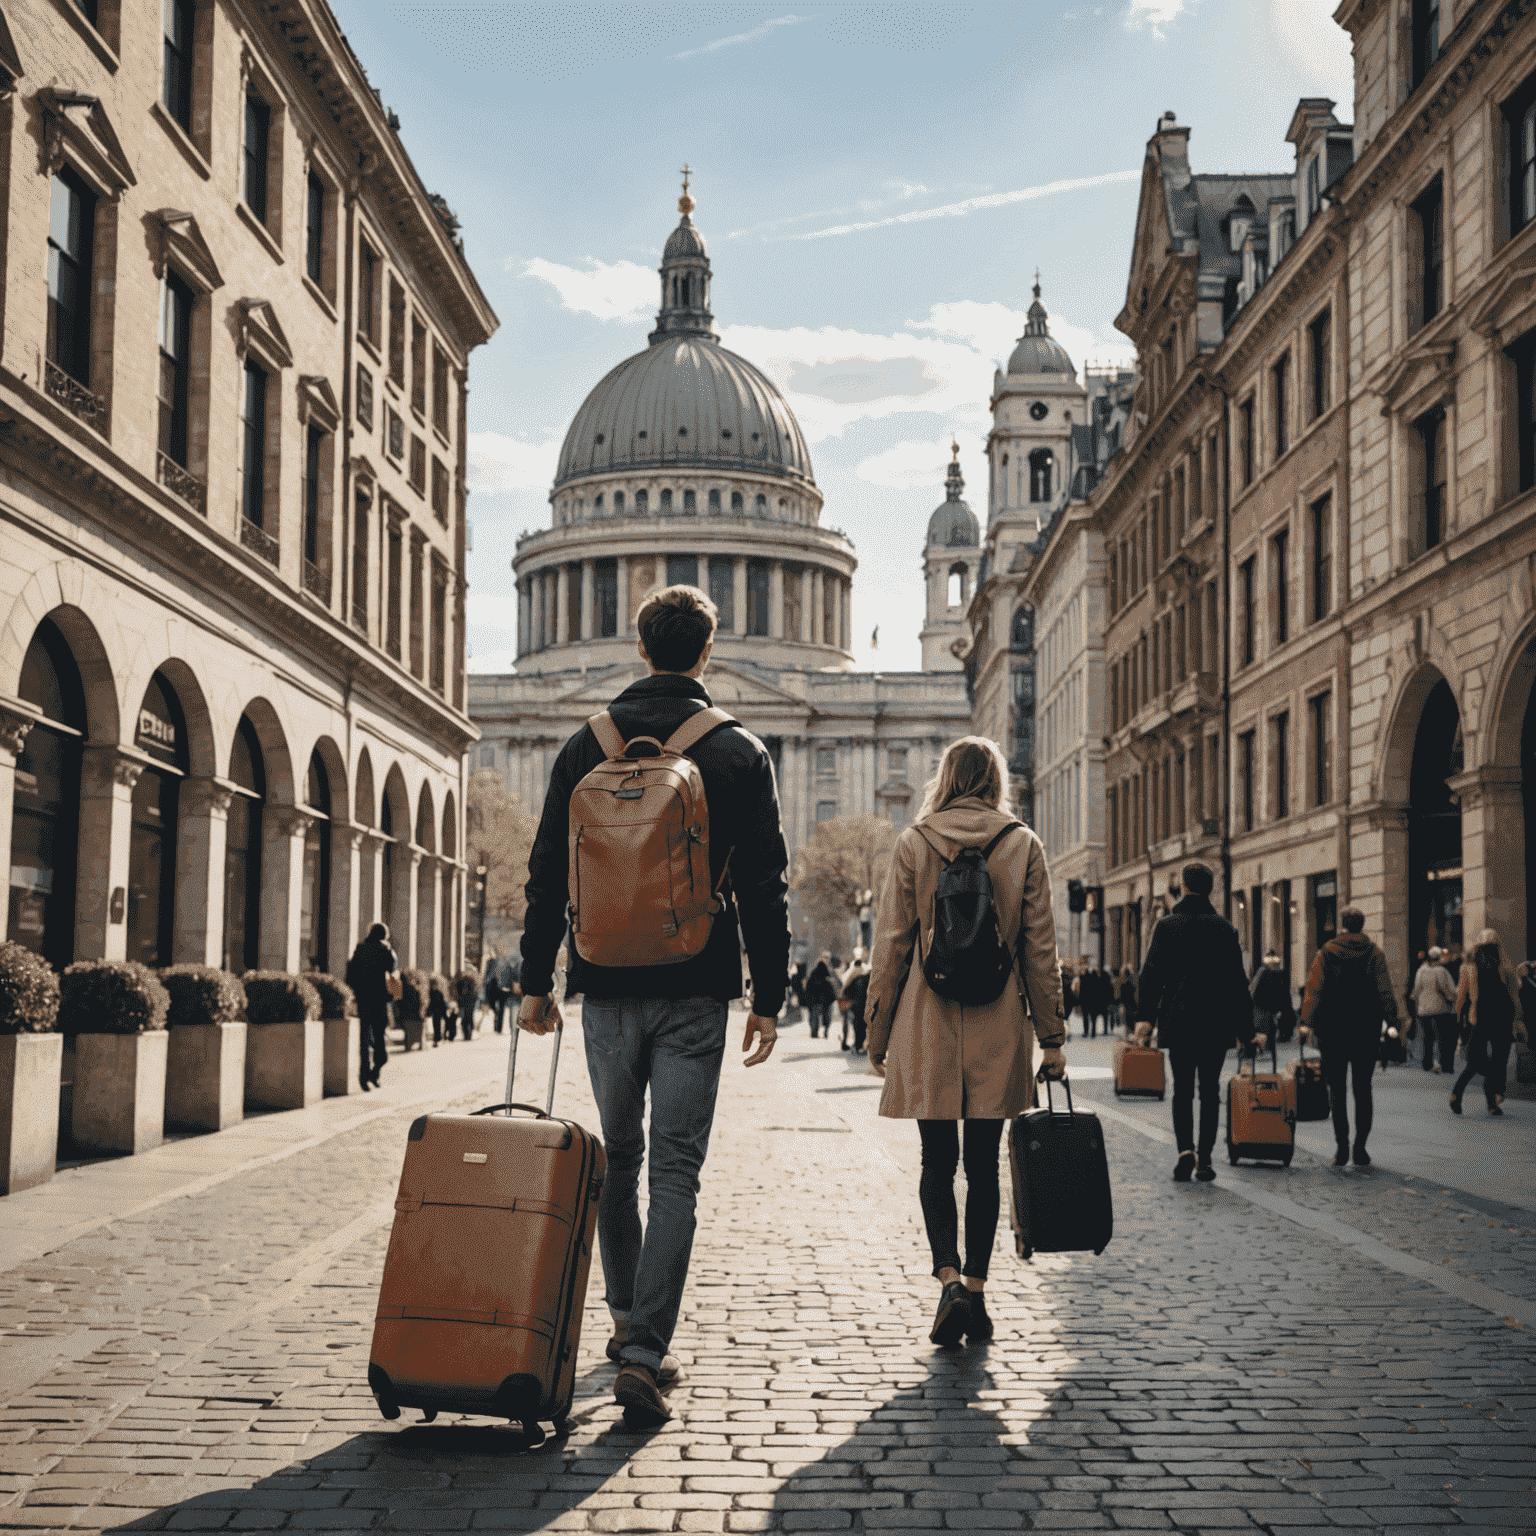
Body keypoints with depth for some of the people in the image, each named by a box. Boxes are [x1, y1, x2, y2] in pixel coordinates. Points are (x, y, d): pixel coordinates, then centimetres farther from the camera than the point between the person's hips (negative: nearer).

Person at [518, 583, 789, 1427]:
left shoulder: (586, 747, 4)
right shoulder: (738, 751, -1)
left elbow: (548, 873, 5)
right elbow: (764, 884, -3)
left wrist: (535, 981, 11)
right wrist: (769, 996, 3)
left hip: (609, 986, 2)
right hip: (696, 991, -2)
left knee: (617, 1156, 18)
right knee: (676, 1169, -1)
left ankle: (627, 1318, 28)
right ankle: (645, 1349, -9)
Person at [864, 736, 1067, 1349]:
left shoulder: (912, 843, -1)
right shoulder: (1023, 845, 1)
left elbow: (890, 945, 0)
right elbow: (1041, 948, 2)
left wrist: (877, 1034, 7)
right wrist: (1052, 1036, 7)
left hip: (927, 1023, -1)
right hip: (998, 1027, 1)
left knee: (937, 1161, 8)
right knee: (983, 1164, 10)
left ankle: (950, 1278, -9)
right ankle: (975, 1292, 11)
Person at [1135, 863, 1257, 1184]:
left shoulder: (1167, 925, -1)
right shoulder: (1225, 928, 2)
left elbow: (1151, 974, -5)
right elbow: (1238, 981, 3)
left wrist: (1145, 1016, 1)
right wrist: (1245, 1030, 7)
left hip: (1179, 1023, -1)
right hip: (1216, 1024, 1)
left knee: (1182, 1089, 5)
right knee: (1210, 1089, 9)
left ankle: (1185, 1150, -15)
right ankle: (1204, 1159, 6)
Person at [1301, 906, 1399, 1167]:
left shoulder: (1325, 954, -2)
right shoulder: (1375, 955, 0)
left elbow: (1314, 991, -4)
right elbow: (1385, 993, -2)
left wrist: (1307, 1021, 4)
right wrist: (1393, 1022, 5)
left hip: (1333, 1033, -1)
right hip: (1366, 1033, 1)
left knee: (1336, 1089, 5)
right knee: (1362, 1089, 9)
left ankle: (1342, 1147, -3)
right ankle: (1360, 1148, 3)